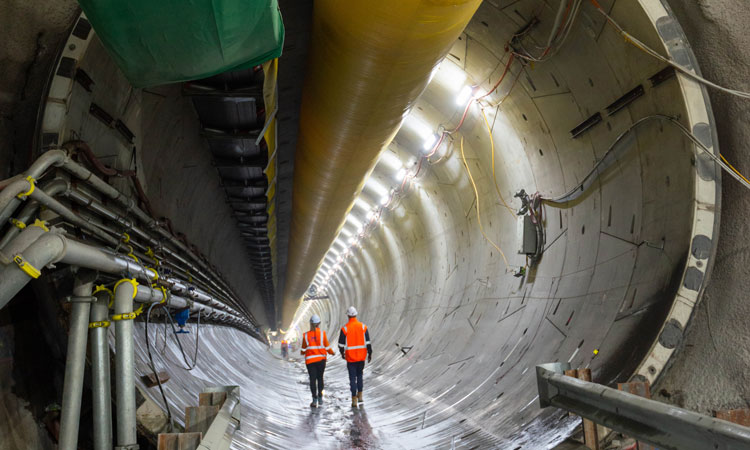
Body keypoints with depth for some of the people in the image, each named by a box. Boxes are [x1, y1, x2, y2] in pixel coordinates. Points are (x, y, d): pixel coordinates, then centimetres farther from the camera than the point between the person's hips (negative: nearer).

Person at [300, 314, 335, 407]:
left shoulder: (306, 335, -3)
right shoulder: (322, 333, -6)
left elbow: (303, 350, 3)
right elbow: (327, 347, -2)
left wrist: (302, 352, 26)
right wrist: (332, 352, 18)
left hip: (310, 360, 0)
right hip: (321, 359, 0)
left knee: (312, 379, 3)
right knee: (320, 378, 16)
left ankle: (314, 400, -1)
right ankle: (320, 398, 19)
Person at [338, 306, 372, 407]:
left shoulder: (345, 328, -9)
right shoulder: (363, 327, -2)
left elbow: (341, 344, -5)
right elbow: (368, 342, -2)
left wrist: (342, 353, 12)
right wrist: (370, 353, 6)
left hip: (350, 357, -3)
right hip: (361, 357, 3)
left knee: (353, 378, 4)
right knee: (359, 376, 21)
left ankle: (354, 400, 2)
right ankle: (360, 396, 22)